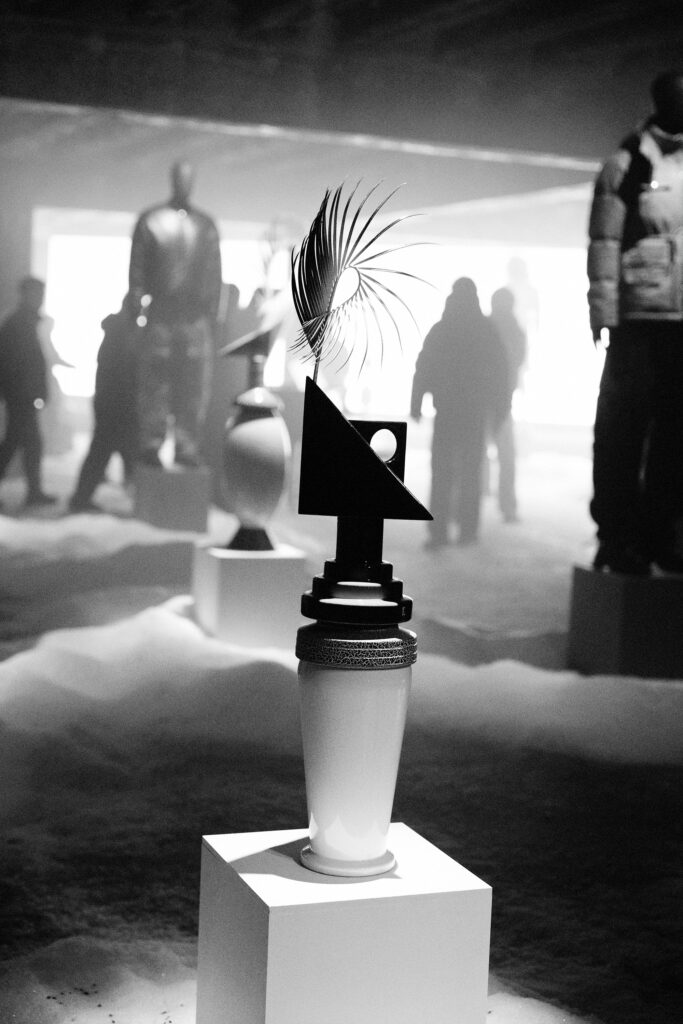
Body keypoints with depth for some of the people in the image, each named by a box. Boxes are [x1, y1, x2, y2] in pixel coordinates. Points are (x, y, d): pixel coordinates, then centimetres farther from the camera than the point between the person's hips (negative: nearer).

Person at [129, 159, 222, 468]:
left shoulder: (206, 225, 14)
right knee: (153, 383, -4)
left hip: (196, 318, 2)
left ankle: (187, 446, 1)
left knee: (194, 385, -3)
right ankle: (150, 445, -1)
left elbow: (214, 276, 14)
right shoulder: (150, 221, 7)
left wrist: (212, 315, 7)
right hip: (158, 315, -2)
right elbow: (136, 269, 5)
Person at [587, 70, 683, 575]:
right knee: (623, 432, -2)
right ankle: (617, 539, 3)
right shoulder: (628, 164, 1)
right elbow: (604, 244, -4)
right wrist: (604, 315, -12)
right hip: (639, 321, -4)